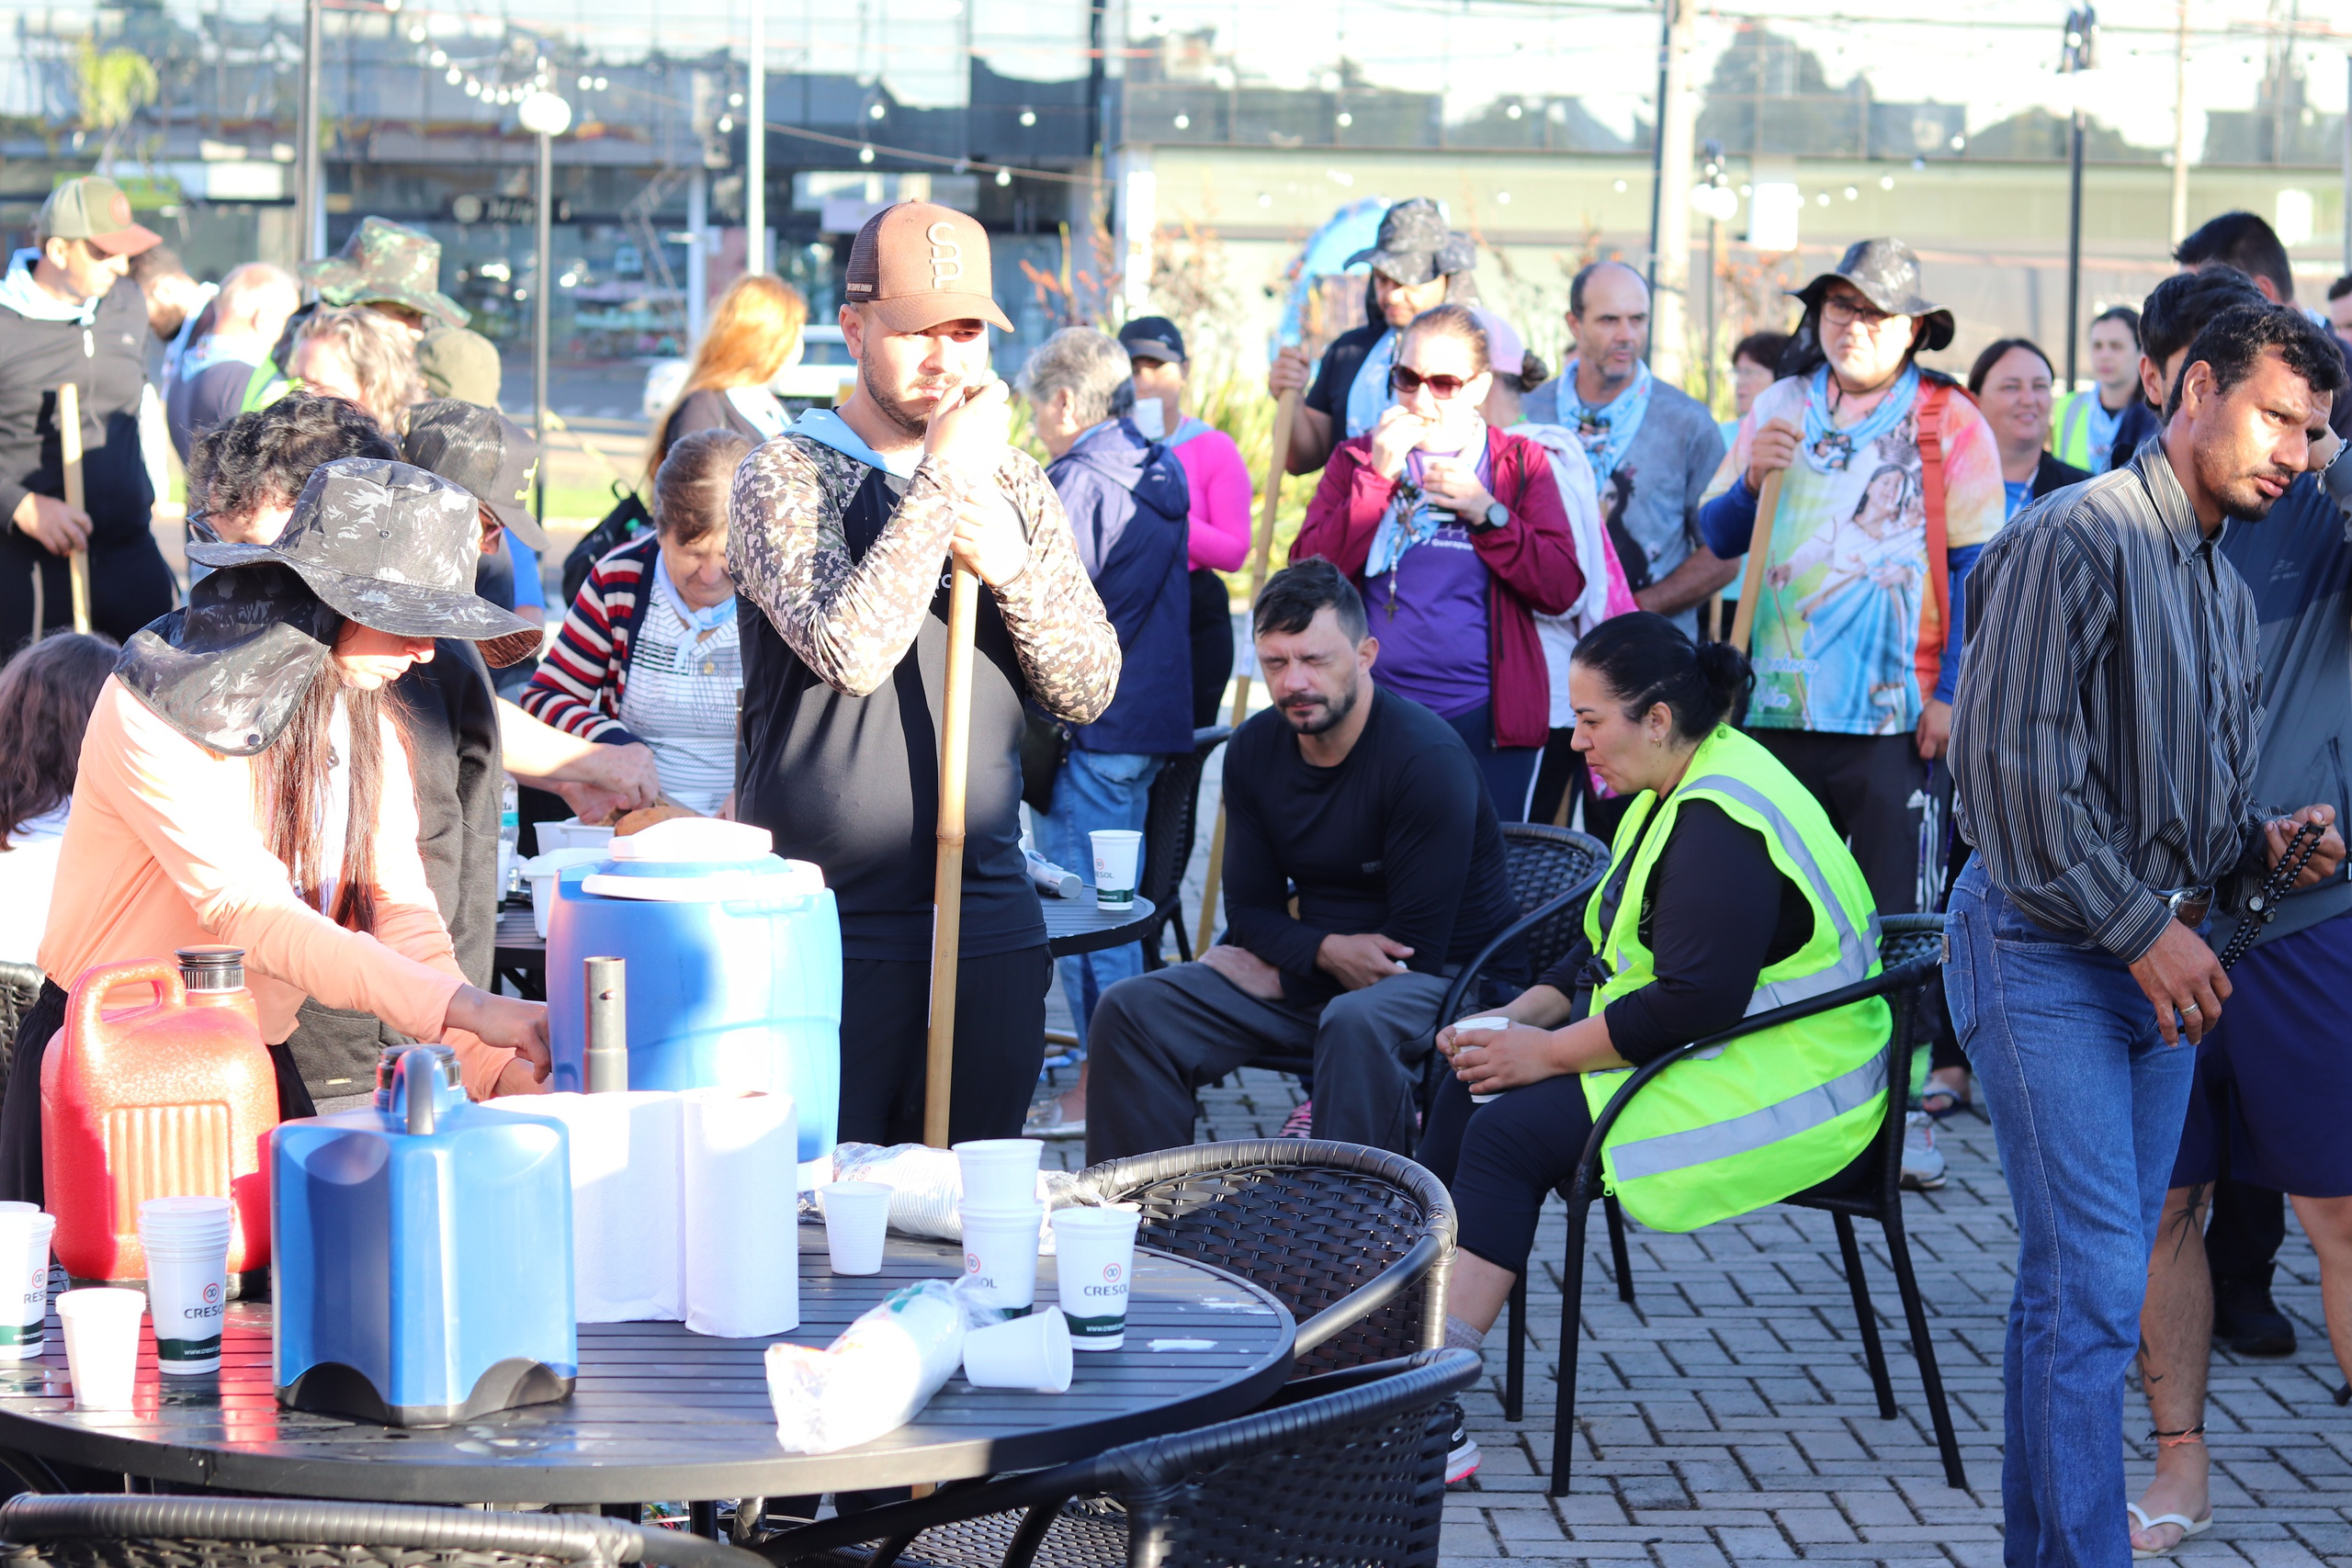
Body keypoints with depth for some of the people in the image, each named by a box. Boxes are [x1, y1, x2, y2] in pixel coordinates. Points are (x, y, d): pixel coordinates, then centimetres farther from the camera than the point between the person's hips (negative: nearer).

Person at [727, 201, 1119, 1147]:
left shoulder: (1016, 485, 12)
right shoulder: (787, 476, -3)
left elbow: (1089, 690, 8)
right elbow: (850, 649, -20)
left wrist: (1013, 568, -9)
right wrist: (946, 481, -15)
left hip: (990, 918, 5)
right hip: (825, 924, -4)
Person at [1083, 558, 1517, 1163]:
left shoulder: (1427, 756, -19)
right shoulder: (1254, 749, 2)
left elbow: (1416, 946, -19)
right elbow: (1250, 911, 6)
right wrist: (1327, 951, -15)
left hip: (1440, 979, -6)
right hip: (1311, 973, 7)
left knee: (1356, 1025, -41)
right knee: (1130, 1010, -10)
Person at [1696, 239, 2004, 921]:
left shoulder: (1950, 422, 2)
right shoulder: (1779, 407, 14)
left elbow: (1974, 566, -3)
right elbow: (1719, 538, 15)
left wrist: (1952, 693, -10)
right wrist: (1752, 480, -7)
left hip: (1897, 712, -4)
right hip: (1781, 709, 4)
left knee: (1892, 922, -4)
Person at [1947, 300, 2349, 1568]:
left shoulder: (2229, 595, 16)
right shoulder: (2073, 540, -12)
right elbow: (2016, 761, -19)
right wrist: (2141, 926, -17)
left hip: (2158, 960, 8)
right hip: (2047, 951, -8)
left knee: (2085, 1281, 10)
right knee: (2093, 1283, -13)